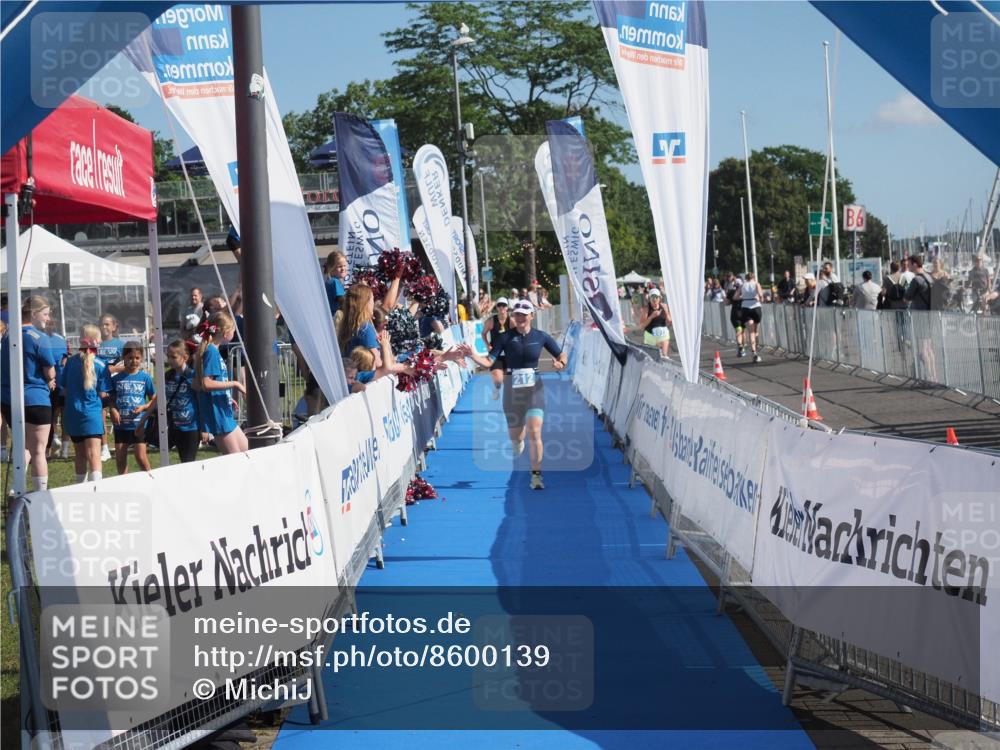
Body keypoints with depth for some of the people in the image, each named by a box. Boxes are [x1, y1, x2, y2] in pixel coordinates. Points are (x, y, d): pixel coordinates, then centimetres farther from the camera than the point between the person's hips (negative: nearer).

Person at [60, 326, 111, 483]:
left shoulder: (71, 362, 2)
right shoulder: (100, 365, -9)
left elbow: (64, 389, 7)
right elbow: (102, 394, -7)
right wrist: (109, 399, 14)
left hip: (72, 413, 4)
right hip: (92, 413, -4)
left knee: (80, 454, 17)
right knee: (94, 454, -11)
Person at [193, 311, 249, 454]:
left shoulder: (213, 351, 13)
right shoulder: (211, 352, -15)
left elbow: (196, 385, 16)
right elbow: (206, 384, -24)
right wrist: (234, 384, -18)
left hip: (224, 413, 10)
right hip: (217, 412, -10)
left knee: (245, 450, 17)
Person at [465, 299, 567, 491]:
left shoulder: (541, 337, -2)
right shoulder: (506, 338, -4)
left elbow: (562, 355, 7)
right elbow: (488, 362, -10)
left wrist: (560, 364, -16)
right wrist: (472, 355, -28)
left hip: (534, 389, -1)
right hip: (512, 389, 1)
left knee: (534, 433, -15)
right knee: (514, 437, 11)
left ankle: (536, 475, -7)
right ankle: (519, 438, 51)